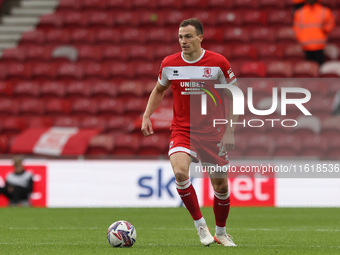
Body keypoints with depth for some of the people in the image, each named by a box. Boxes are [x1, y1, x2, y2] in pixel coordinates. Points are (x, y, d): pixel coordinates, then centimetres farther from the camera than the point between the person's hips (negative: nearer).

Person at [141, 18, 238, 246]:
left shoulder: (218, 63, -7)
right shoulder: (169, 64, 0)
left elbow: (233, 97, 0)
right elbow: (159, 90, 18)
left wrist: (230, 132, -8)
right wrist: (147, 116, 5)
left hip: (212, 133, -1)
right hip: (182, 131, 1)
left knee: (221, 186, 4)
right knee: (180, 172, -26)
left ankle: (221, 233, 28)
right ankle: (200, 224, -9)